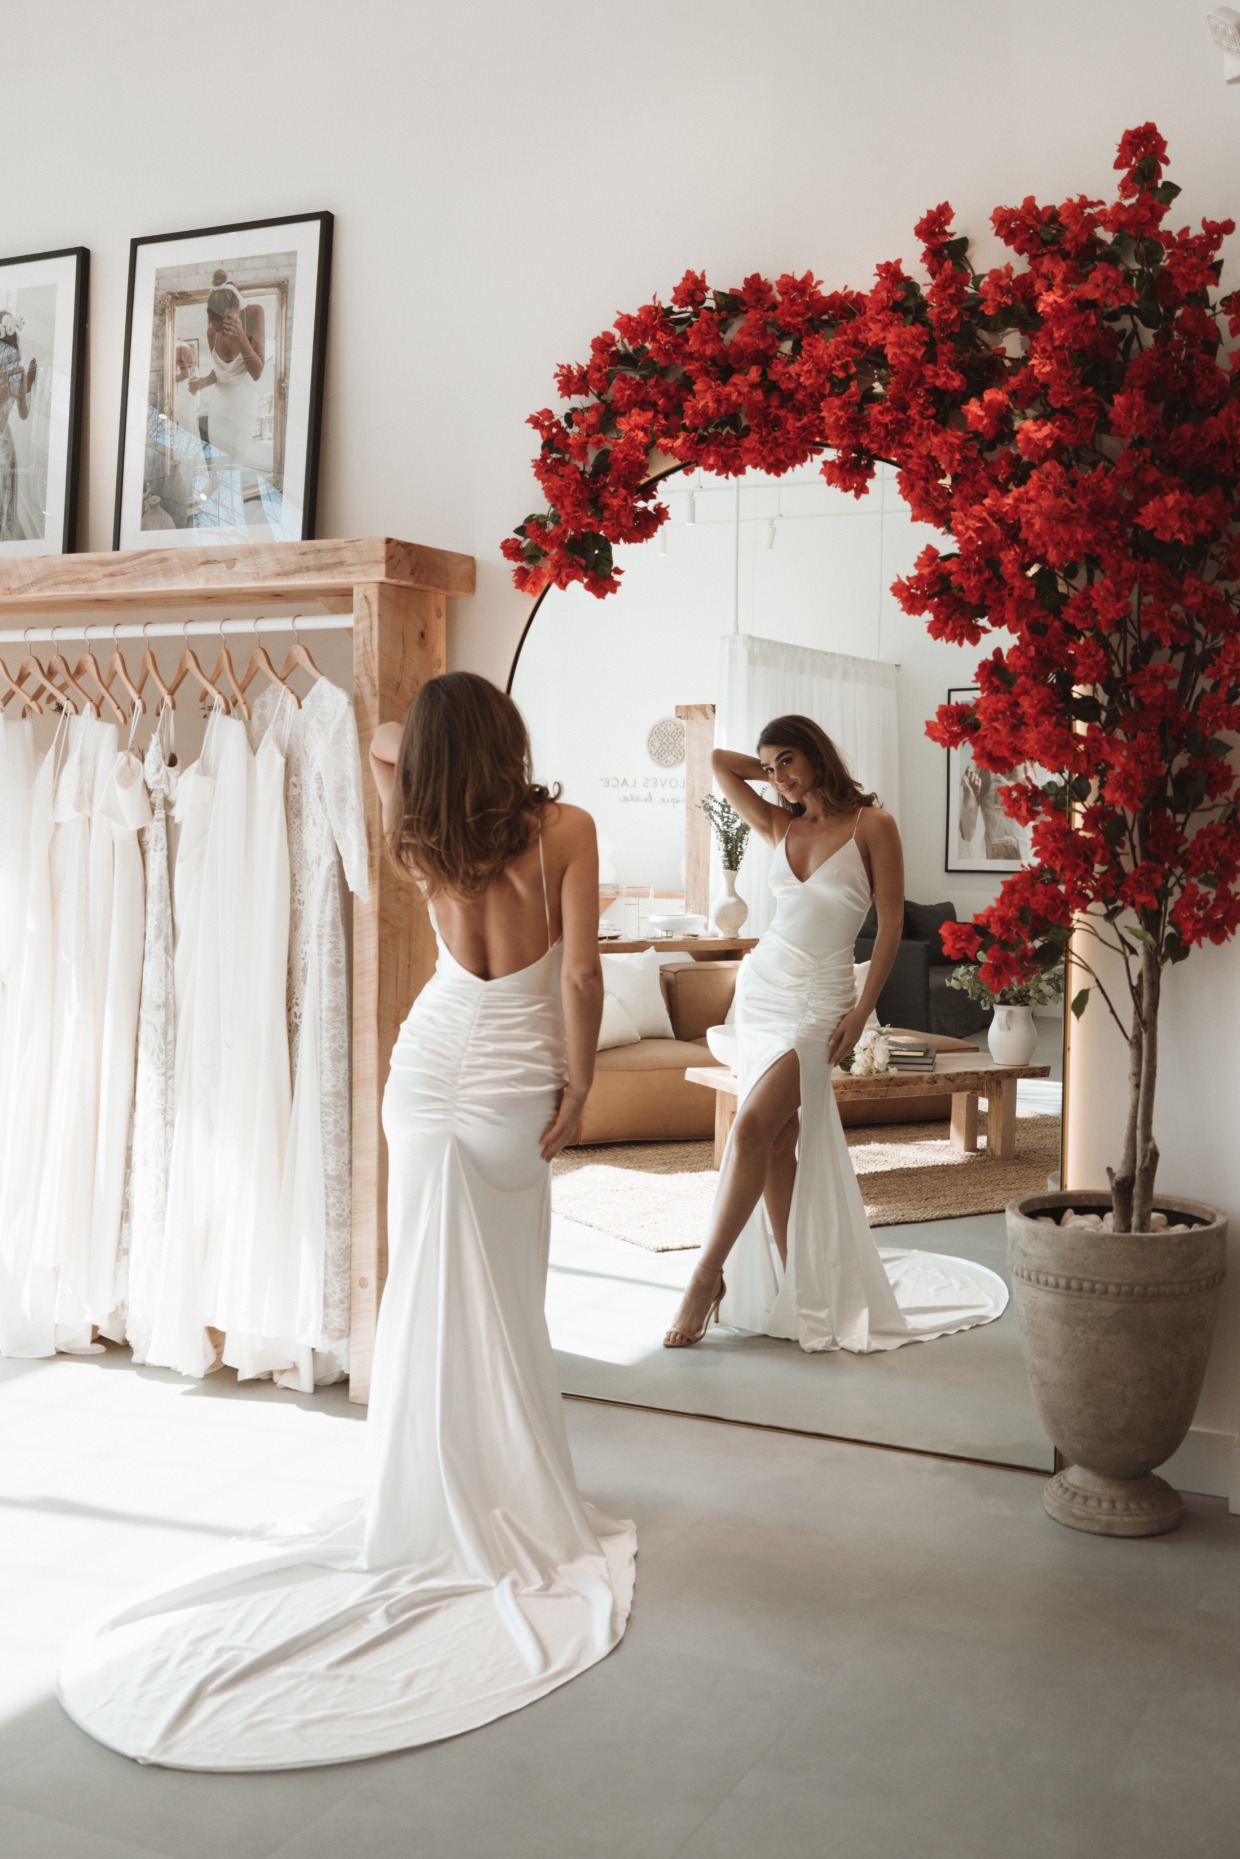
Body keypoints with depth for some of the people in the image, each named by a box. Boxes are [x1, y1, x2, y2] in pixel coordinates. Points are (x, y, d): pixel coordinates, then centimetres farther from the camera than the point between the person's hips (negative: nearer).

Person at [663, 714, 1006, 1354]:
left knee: (753, 1129, -17)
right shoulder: (780, 826, 11)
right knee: (780, 1141, 3)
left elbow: (891, 924, -6)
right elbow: (718, 762, 12)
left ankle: (709, 1276, -8)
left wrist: (862, 1010, -11)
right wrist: (774, 771, 13)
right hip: (762, 985, 5)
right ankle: (792, 1287, 10)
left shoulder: (871, 825, -4)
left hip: (818, 999, -5)